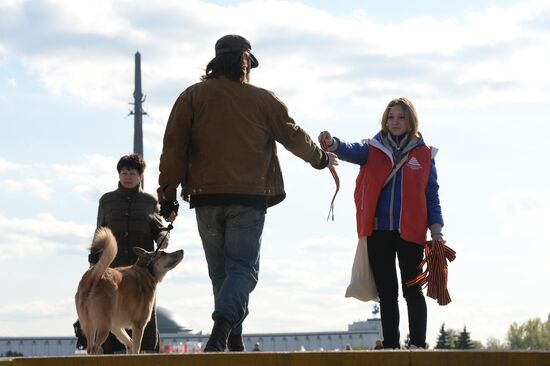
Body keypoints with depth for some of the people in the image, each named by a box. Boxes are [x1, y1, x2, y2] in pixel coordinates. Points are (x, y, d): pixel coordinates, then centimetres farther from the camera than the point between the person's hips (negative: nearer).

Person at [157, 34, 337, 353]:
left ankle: (234, 340, 13)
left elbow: (173, 150, 0)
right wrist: (320, 158, 31)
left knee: (220, 271, 13)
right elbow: (293, 136, 12)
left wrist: (168, 197, 3)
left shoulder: (192, 97, 5)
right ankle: (222, 332, -26)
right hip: (249, 199, -2)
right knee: (243, 268, -4)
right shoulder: (263, 99, 4)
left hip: (206, 198, 2)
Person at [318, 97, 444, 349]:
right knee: (386, 293, 6)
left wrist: (436, 230, -3)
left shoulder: (424, 154, 6)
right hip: (378, 232, 2)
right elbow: (351, 151, -13)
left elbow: (432, 195, 7)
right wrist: (332, 144, -36)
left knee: (412, 290, 0)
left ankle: (417, 344, 3)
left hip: (410, 232, -2)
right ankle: (390, 346, 12)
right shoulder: (373, 149, 8)